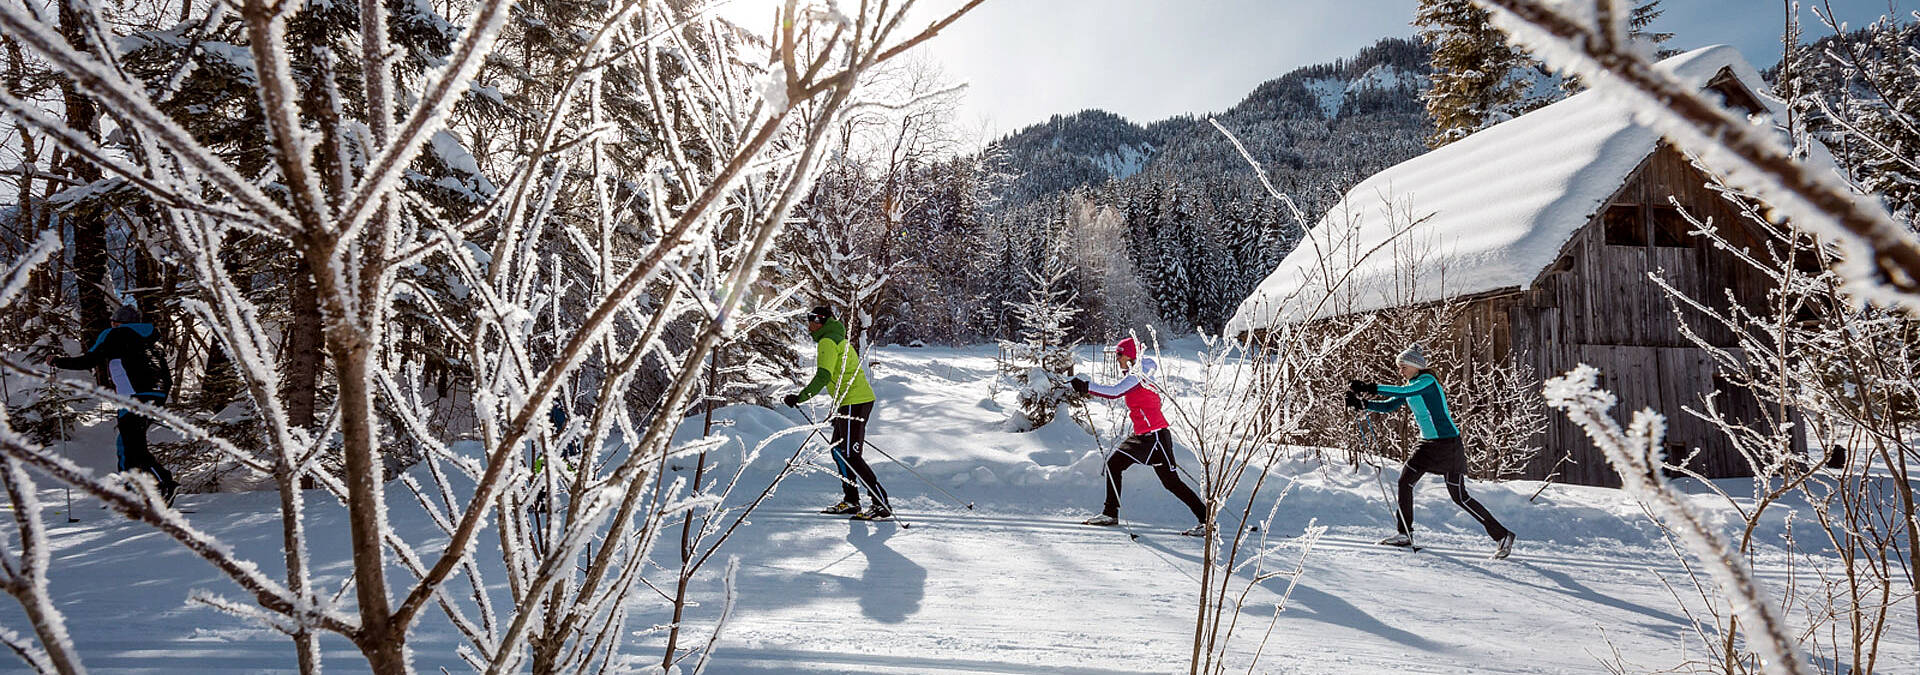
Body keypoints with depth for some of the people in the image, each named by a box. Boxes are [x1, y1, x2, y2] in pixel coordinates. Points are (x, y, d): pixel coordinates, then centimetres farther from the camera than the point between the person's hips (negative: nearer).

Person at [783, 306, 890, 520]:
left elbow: (823, 376, -21)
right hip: (860, 399, 10)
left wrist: (800, 397, -23)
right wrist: (838, 409, 30)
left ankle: (882, 504, -13)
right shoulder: (838, 339, 23)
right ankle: (851, 501, 19)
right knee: (838, 449, 15)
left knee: (851, 456, -11)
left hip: (853, 402, -10)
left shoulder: (827, 341, -9)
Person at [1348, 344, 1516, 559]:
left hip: (1448, 443, -8)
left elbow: (1405, 391, -33)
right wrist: (1363, 404, -11)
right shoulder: (1410, 388, 10)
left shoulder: (1427, 380, -15)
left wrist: (1374, 388, -39)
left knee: (1459, 496, -6)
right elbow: (1388, 406, 5)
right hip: (1427, 443, 8)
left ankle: (1502, 535, 6)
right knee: (1405, 480, -2)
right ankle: (1405, 534, 6)